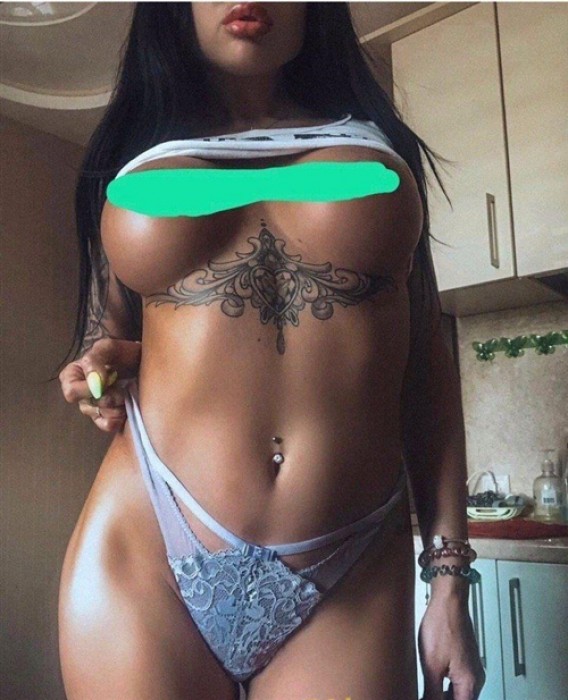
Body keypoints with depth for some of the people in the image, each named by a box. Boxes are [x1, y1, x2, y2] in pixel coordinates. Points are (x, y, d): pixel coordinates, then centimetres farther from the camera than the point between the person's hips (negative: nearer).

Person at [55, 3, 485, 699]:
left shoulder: (374, 144, 10)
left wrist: (449, 574, 2)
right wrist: (102, 374, -3)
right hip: (143, 552, 1)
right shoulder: (136, 156, 11)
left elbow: (427, 362, 6)